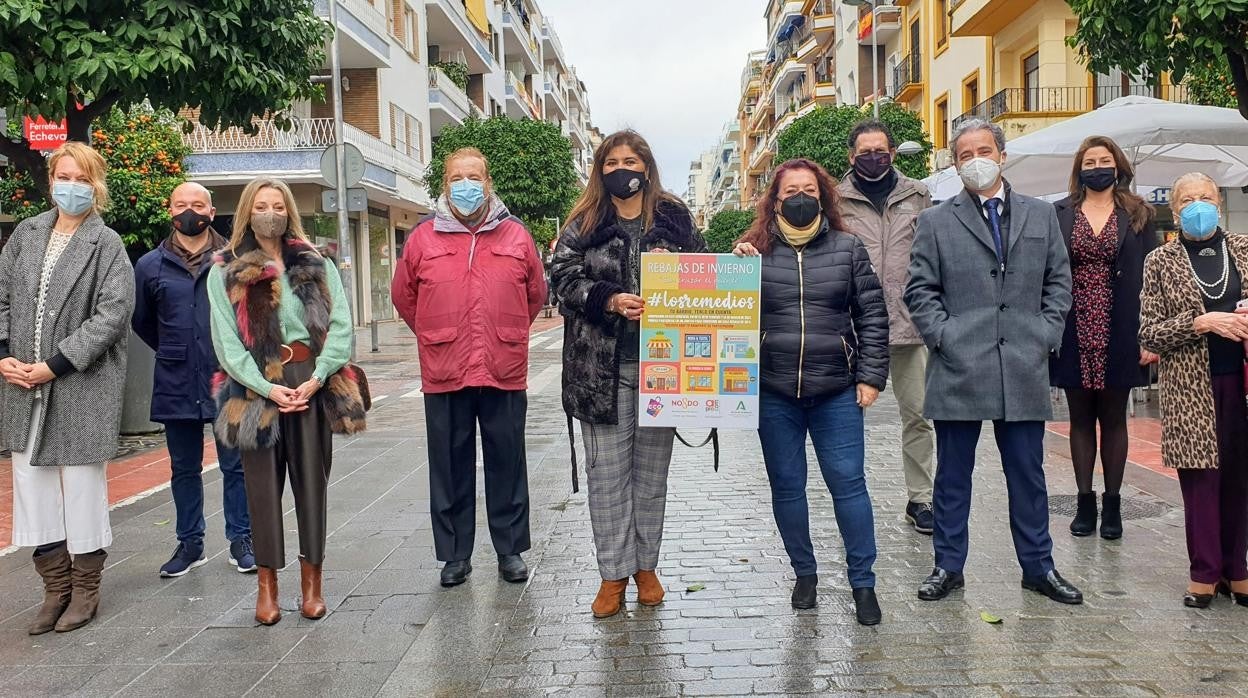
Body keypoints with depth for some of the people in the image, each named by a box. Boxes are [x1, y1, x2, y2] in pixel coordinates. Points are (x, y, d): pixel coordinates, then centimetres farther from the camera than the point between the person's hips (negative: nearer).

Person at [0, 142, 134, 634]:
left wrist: (54, 366, -16)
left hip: (82, 385, -5)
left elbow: (111, 314, -12)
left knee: (82, 486, 3)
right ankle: (56, 588, 22)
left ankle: (85, 590, 19)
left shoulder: (107, 244, -4)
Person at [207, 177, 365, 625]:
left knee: (312, 480, 3)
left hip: (312, 383, 1)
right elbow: (227, 341, -2)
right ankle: (267, 583, 13)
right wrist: (267, 388, -12)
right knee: (263, 483, 3)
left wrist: (317, 378, -12)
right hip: (257, 386, -1)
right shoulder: (225, 272, 6)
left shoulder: (318, 267, 9)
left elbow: (341, 325, 0)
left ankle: (311, 579, 14)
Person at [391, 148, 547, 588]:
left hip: (504, 371, 0)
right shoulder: (423, 238, 4)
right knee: (450, 467, 8)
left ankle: (510, 550, 22)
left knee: (507, 464, 8)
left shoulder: (516, 236, 5)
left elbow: (536, 293, 16)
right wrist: (435, 337, 13)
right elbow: (404, 296, 14)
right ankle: (455, 554, 21)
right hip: (443, 374, 0)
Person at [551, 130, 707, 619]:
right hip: (602, 367, -1)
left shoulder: (675, 219, 8)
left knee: (652, 470, 11)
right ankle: (614, 574, 13)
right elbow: (564, 279, -3)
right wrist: (610, 300, -19)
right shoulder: (583, 225, 5)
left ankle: (646, 566, 25)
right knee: (607, 472, 3)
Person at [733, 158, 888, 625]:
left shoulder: (848, 248, 4)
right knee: (786, 486, 10)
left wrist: (871, 376, -1)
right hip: (774, 393, 1)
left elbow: (872, 315, 5)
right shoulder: (757, 250, 4)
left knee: (848, 483, 1)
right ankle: (804, 574, 27)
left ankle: (863, 583, 13)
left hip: (836, 392, -1)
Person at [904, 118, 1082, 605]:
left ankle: (1038, 567, 23)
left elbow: (1058, 281, 14)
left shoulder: (1041, 215, 13)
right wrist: (942, 336, -8)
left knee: (1028, 474, 10)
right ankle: (948, 566, 18)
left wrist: (1047, 334, 3)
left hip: (1024, 369, 2)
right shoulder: (936, 222, 5)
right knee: (952, 476, 7)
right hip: (958, 369, -2)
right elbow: (920, 290, 3)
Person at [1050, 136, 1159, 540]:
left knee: (1113, 419, 8)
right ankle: (1085, 502, 16)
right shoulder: (1059, 214, 5)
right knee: (1081, 419, 8)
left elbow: (1150, 276, 1)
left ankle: (1112, 504, 16)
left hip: (1119, 333, 0)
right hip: (1074, 333, 1)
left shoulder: (1137, 215, 5)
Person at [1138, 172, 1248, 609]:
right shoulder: (1160, 262, 2)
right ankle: (1205, 572, 13)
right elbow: (1149, 333, -2)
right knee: (1201, 478, 3)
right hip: (1191, 388, -2)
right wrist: (1202, 322, -16)